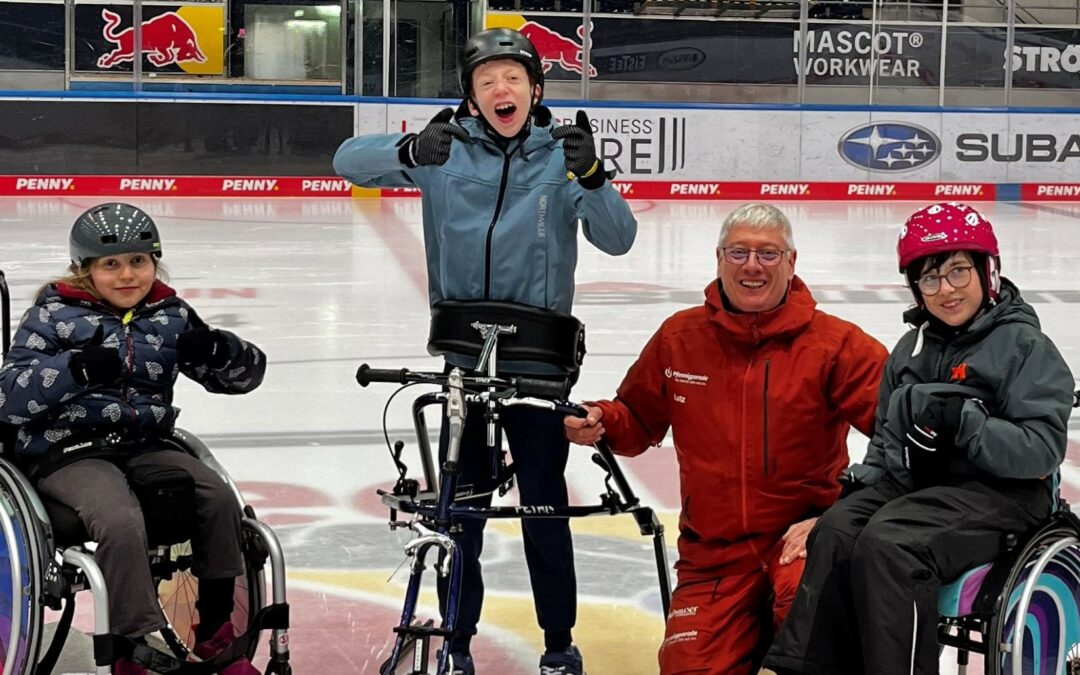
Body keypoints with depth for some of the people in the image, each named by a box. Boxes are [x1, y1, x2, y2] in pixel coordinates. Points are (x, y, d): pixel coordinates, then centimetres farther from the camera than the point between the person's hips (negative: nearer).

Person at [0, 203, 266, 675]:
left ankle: (215, 632, 1)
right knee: (121, 520, -32)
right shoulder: (55, 315, -2)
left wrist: (216, 350, -12)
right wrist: (76, 369, -29)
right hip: (67, 452, -5)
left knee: (218, 498, -16)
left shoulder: (170, 315, 10)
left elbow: (246, 374, 12)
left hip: (144, 444, 5)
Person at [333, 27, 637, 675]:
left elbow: (618, 238, -11)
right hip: (463, 355, 1)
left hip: (537, 359, -1)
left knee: (545, 504, 7)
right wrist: (410, 151, -26)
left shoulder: (560, 154, -3)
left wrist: (593, 176, -30)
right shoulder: (447, 150, -1)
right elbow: (349, 160, -6)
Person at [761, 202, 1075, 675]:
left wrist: (964, 421, -26)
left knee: (888, 543, -31)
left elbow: (1042, 450, -15)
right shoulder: (912, 348, 15)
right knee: (836, 531, -22)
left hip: (999, 491, -6)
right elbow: (888, 436, 24)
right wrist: (867, 476, 3)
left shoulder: (1024, 346, -6)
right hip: (915, 484, 6)